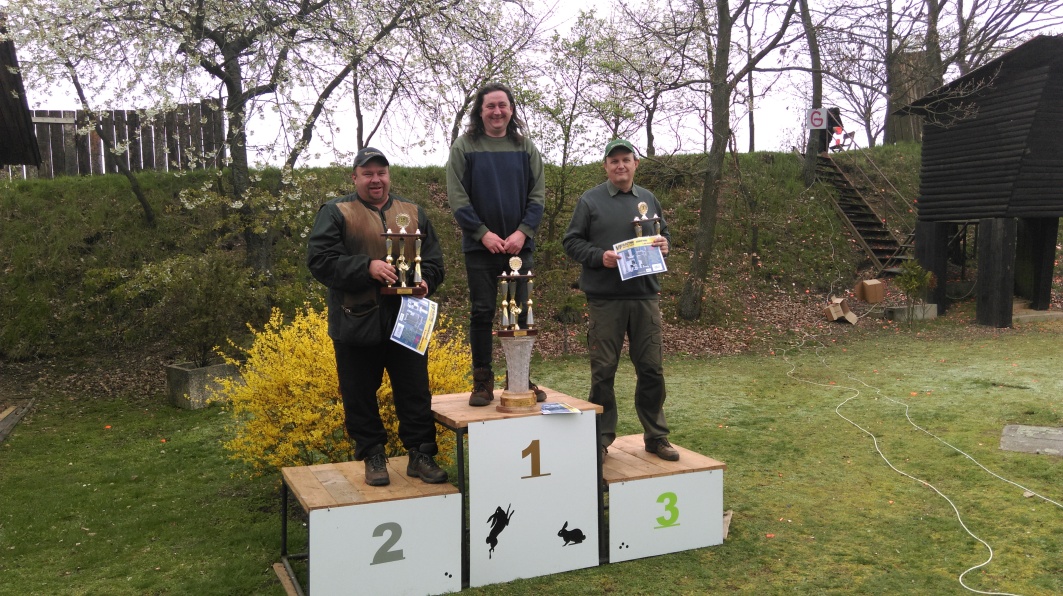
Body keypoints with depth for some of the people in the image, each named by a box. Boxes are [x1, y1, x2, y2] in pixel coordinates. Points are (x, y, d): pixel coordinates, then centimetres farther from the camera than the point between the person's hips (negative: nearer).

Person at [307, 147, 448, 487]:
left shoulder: (413, 214, 14)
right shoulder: (335, 213, 2)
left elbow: (434, 261, 15)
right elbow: (320, 260, -9)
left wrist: (425, 281, -7)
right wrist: (367, 267, -21)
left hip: (406, 321, 2)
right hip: (357, 323, -2)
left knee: (415, 393, 5)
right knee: (360, 395, 6)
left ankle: (421, 455, 16)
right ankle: (372, 457, 20)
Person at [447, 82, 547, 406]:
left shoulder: (526, 147, 7)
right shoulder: (464, 146, 1)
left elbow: (538, 194, 4)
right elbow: (456, 197, -4)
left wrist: (523, 231, -10)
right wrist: (483, 233, -12)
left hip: (519, 244, 2)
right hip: (480, 244, -2)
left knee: (520, 313, 6)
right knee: (482, 312, 1)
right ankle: (482, 382, 10)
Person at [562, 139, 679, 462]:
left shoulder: (648, 199, 14)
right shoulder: (590, 200, 2)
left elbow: (663, 235, 23)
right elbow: (572, 242, 1)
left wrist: (664, 246, 0)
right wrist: (600, 256, -15)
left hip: (645, 295, 3)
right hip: (605, 298, -3)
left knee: (652, 368, 6)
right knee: (603, 370, 2)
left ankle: (656, 436, 20)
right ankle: (601, 438, 15)